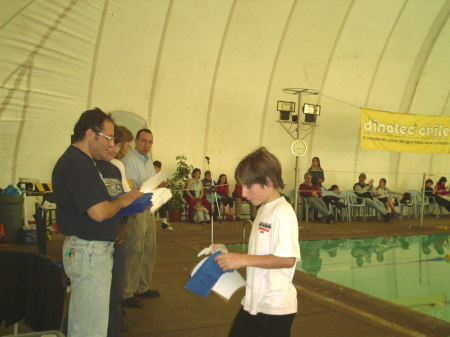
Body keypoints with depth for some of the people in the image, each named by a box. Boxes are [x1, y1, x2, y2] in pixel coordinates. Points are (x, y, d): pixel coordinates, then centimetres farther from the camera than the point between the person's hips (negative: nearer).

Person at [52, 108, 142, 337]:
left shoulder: (83, 162, 14)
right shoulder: (76, 164, -19)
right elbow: (98, 212, -25)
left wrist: (128, 204, 6)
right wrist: (122, 201, -7)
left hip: (93, 249, 11)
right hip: (89, 251, -11)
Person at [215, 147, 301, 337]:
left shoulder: (283, 212, -18)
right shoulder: (264, 209, 8)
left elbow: (287, 259, -25)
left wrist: (244, 259, -24)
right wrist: (234, 258, 6)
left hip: (276, 306, -8)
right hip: (253, 301, 8)